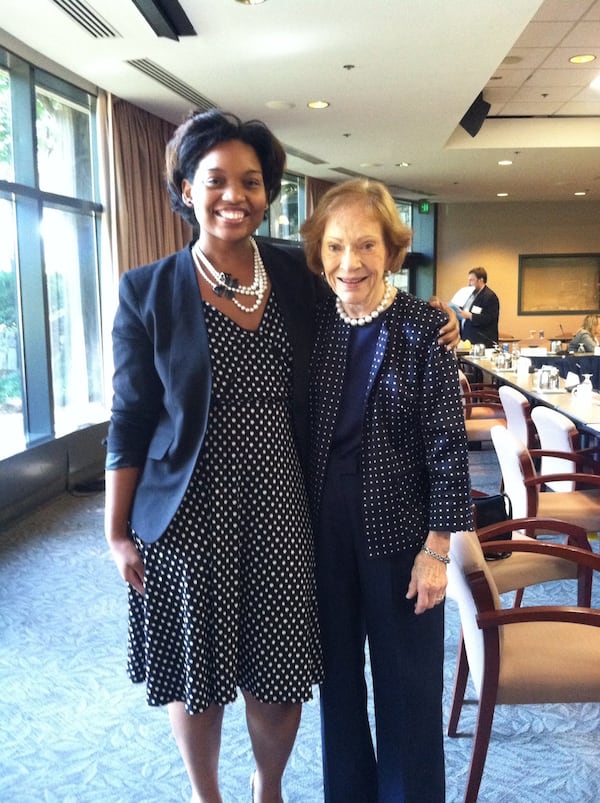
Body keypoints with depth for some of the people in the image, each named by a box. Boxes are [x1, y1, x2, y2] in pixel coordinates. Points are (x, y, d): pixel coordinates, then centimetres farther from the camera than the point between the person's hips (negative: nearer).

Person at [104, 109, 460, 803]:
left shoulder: (297, 277, 3)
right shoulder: (149, 291, -5)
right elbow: (129, 421, -2)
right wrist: (117, 533, -3)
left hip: (278, 511, 2)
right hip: (189, 514, -2)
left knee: (280, 674, 13)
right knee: (197, 674, 13)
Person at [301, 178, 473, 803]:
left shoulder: (423, 327, -11)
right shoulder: (311, 322, -1)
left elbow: (448, 446, -10)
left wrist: (436, 549, -11)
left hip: (398, 528, -3)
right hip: (322, 526, 4)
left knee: (407, 680, 11)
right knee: (336, 669, 18)